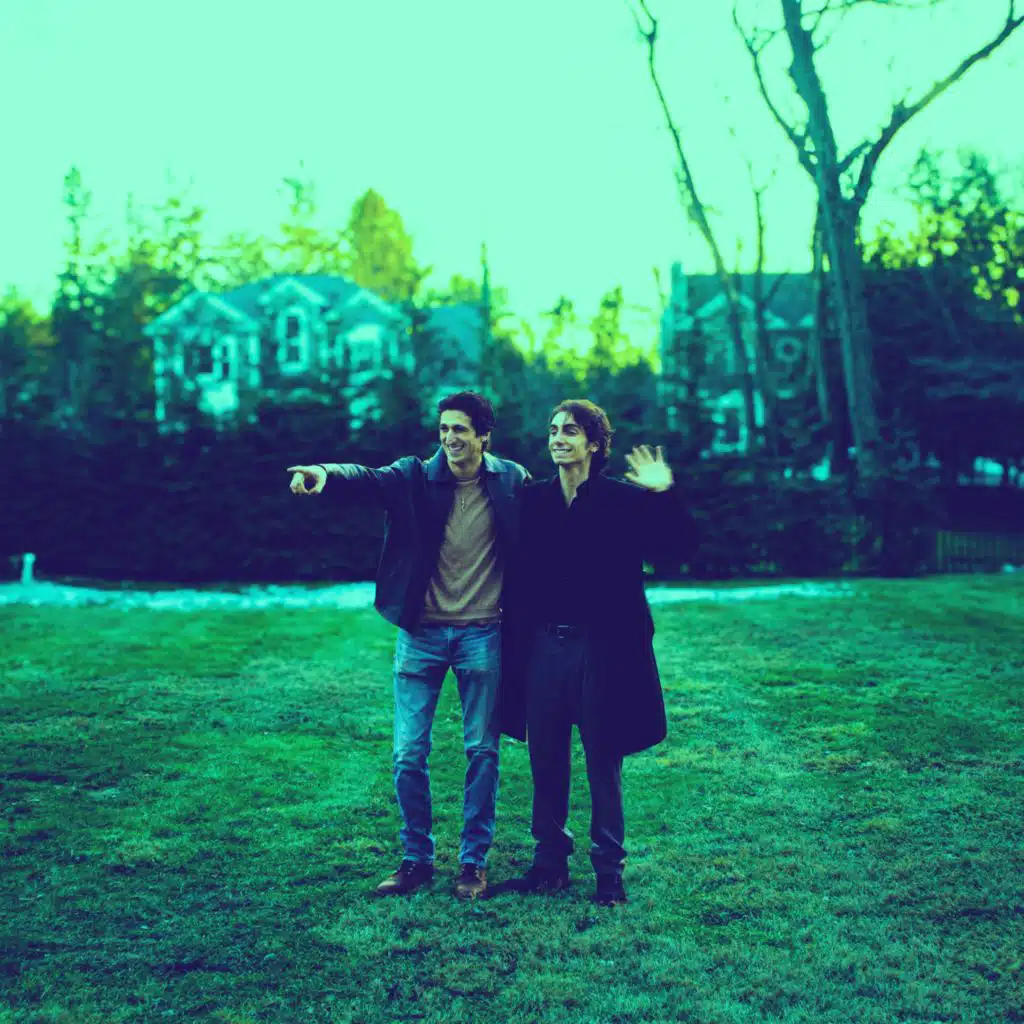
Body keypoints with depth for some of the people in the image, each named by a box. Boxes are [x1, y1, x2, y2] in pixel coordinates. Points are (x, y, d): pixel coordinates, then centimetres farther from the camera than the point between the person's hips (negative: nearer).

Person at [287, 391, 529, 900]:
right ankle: (416, 858, 18)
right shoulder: (416, 476, -2)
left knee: (482, 750, 6)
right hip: (421, 633, 1)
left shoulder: (511, 480, 0)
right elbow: (368, 477, -21)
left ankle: (474, 861, 20)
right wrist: (325, 472, -43)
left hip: (482, 634, 0)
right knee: (408, 753, 2)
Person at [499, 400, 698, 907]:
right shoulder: (533, 500, 5)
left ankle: (609, 869, 16)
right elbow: (517, 572, 9)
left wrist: (666, 497, -21)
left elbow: (676, 548, -10)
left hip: (602, 649, -3)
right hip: (543, 647, 3)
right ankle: (550, 863, 23)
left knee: (603, 761, 5)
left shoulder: (625, 499, -3)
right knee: (545, 760, 10)